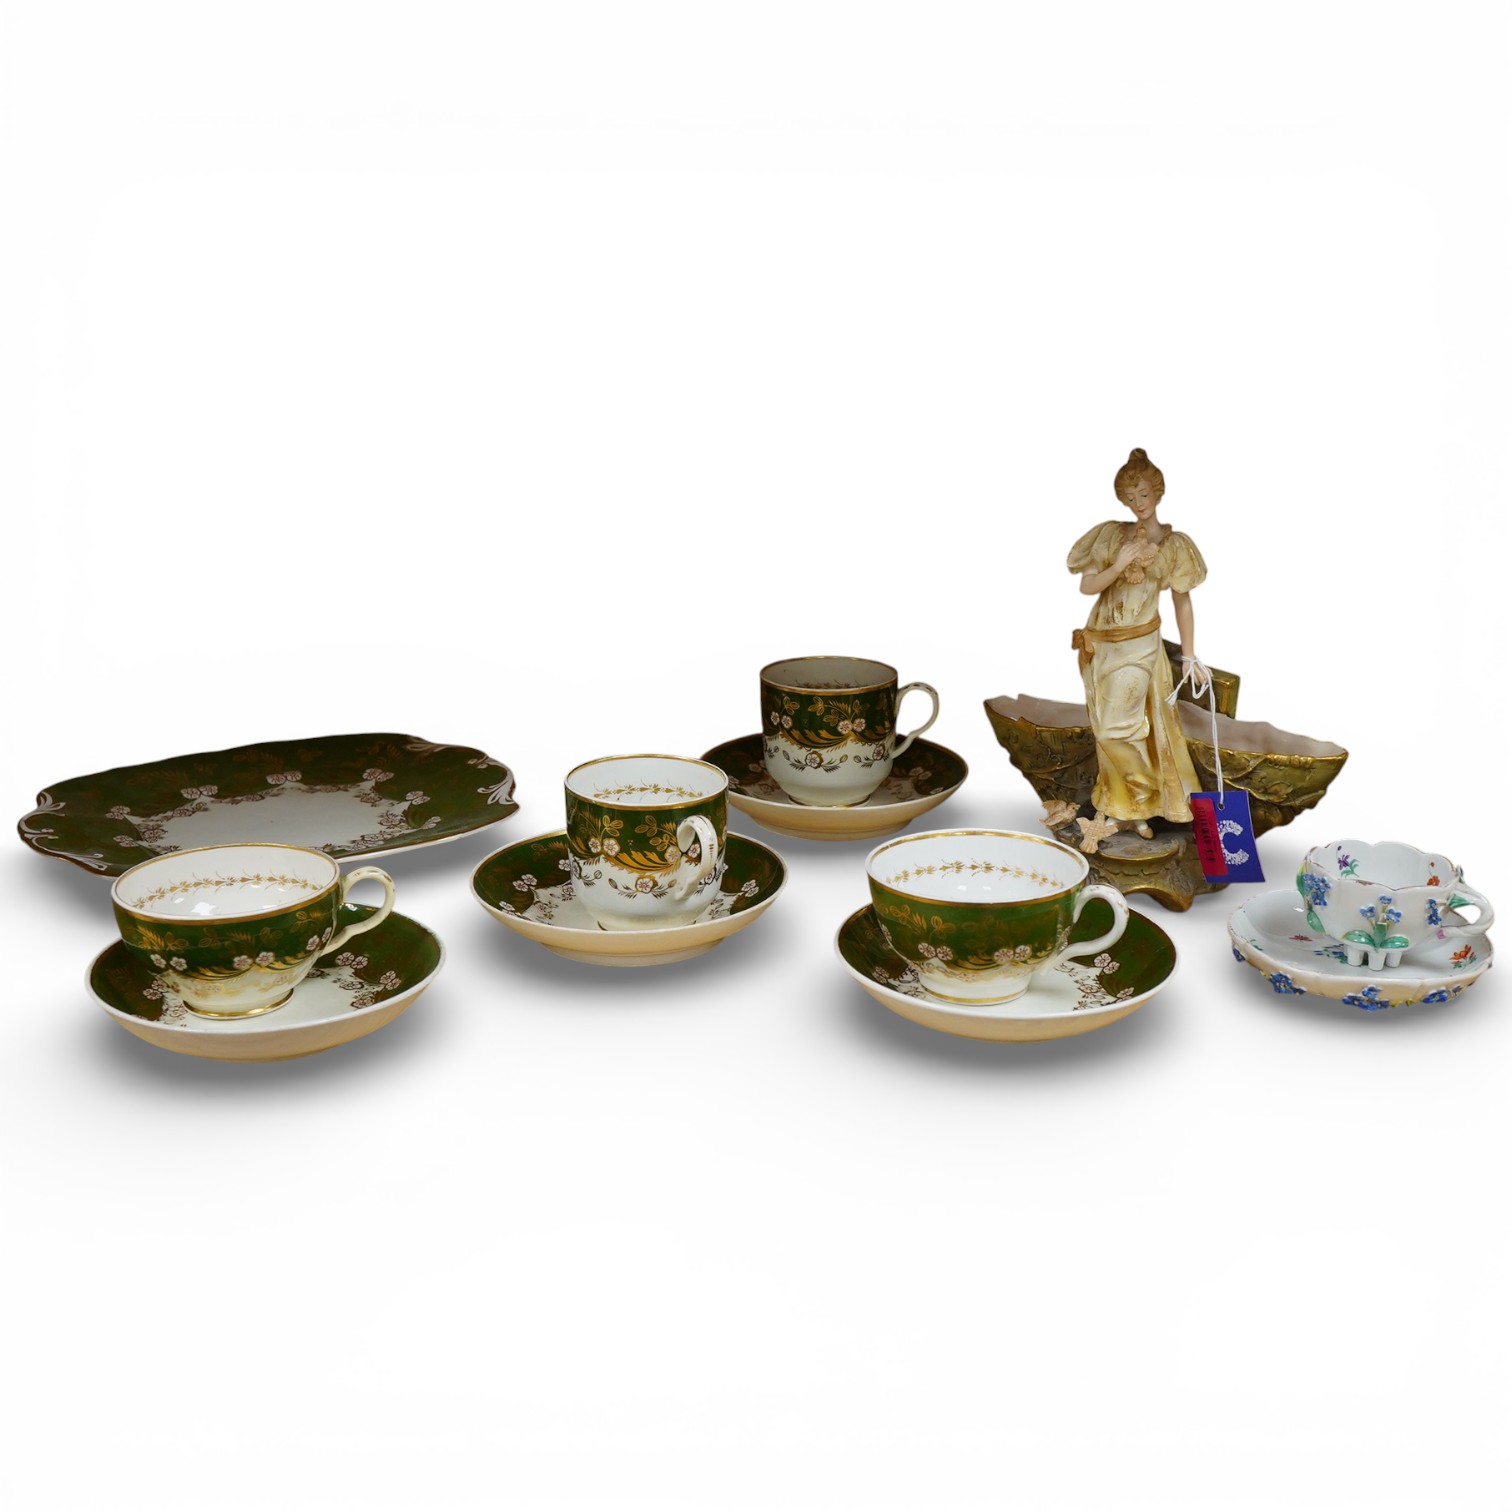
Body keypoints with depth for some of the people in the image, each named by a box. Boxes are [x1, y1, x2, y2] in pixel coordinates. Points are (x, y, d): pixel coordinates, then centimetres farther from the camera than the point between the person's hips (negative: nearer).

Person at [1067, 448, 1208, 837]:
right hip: (1099, 642, 3)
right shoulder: (1111, 534, 2)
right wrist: (1119, 565, -19)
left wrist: (1189, 655, 0)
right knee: (1107, 728, 10)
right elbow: (1087, 586, -2)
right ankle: (1123, 801, 26)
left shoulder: (1174, 544, -2)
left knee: (1118, 729, -8)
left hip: (1139, 645, -3)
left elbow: (1182, 600, 1)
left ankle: (1136, 803, 12)